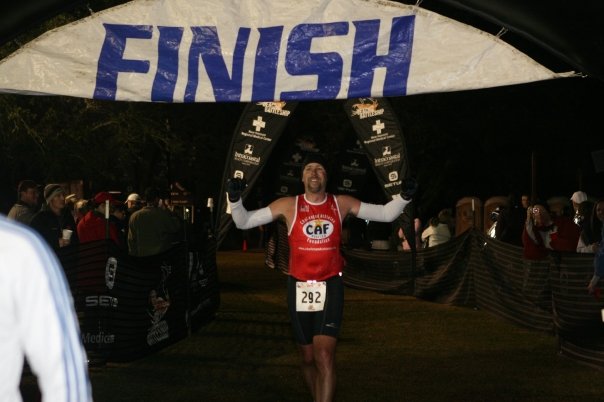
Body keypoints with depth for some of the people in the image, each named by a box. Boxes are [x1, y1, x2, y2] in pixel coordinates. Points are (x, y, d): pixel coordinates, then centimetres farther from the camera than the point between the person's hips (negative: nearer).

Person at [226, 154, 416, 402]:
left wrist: (404, 197, -11)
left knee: (325, 356, -17)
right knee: (308, 358, 12)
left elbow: (385, 214, 7)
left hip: (330, 288, -1)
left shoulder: (341, 204, 3)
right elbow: (243, 222, 0)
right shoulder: (288, 206, -1)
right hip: (299, 288, 1)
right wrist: (235, 199, -19)